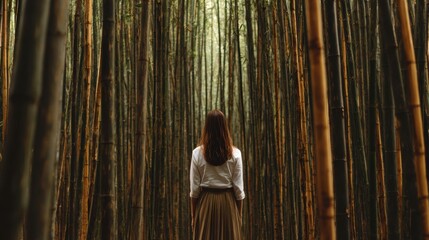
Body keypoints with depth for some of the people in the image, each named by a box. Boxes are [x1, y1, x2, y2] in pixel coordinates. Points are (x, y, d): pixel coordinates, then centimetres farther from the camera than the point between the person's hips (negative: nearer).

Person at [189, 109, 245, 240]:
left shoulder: (197, 153, -6)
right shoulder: (235, 153, -5)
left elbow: (194, 188, -3)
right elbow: (238, 188, -3)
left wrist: (193, 214, 7)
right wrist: (239, 214, 8)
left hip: (206, 201, 0)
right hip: (228, 201, 0)